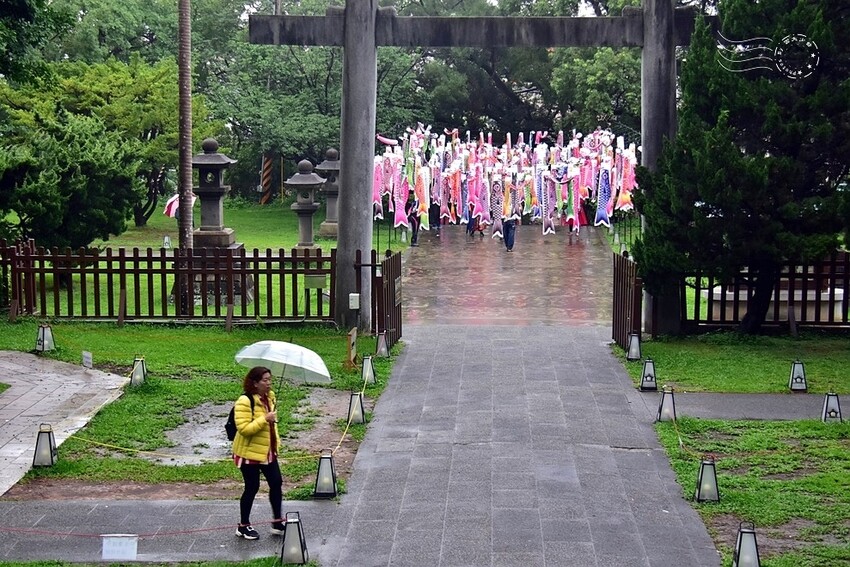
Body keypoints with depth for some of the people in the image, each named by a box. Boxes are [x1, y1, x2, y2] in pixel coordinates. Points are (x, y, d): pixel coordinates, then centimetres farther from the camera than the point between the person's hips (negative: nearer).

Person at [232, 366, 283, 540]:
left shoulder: (269, 397, 5)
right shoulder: (245, 401, -22)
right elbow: (243, 428, -28)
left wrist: (276, 439, 16)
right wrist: (265, 419, -32)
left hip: (268, 451, 8)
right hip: (249, 452, -8)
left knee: (276, 483, 6)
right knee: (252, 488, 1)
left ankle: (277, 522, 18)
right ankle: (243, 526, 17)